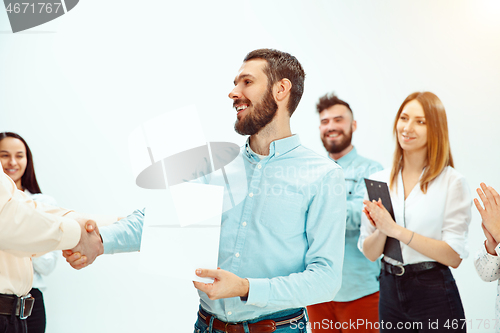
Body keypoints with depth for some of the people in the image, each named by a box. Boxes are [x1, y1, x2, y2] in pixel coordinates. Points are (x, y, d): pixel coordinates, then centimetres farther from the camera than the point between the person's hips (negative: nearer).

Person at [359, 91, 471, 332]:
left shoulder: (452, 182, -9)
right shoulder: (378, 181, 3)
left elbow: (454, 256, -15)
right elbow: (370, 253, 3)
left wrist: (397, 230, -19)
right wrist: (381, 231, -17)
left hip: (434, 294, -3)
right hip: (390, 291, 4)